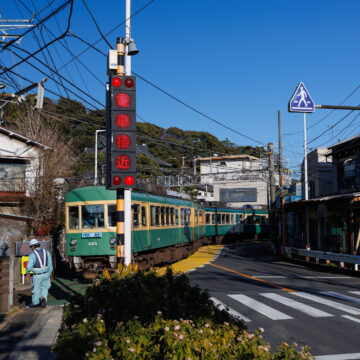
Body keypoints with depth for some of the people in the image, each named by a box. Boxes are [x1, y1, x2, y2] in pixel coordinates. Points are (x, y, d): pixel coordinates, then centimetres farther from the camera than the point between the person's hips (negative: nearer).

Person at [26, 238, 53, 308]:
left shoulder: (32, 254, -17)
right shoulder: (46, 252, -1)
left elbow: (29, 266, -20)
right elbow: (50, 264, 1)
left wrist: (27, 273, -1)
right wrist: (48, 274, 9)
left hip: (37, 275, -4)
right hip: (46, 274, 4)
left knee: (36, 289, 14)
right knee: (44, 288, 20)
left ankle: (36, 303, 28)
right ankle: (44, 299, -2)